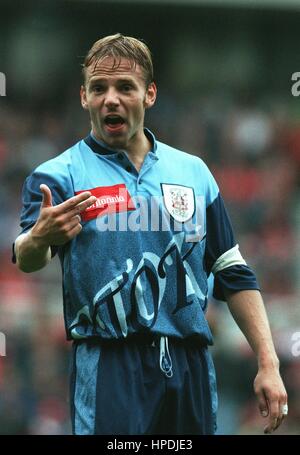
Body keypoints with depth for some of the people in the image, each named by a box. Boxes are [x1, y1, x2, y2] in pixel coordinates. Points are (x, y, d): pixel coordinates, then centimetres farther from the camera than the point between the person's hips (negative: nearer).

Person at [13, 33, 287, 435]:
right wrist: (39, 238, -42)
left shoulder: (193, 172, 12)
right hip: (110, 367, -4)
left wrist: (268, 364, 6)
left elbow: (234, 274, 15)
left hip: (191, 367, 4)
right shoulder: (58, 176, 0)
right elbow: (26, 261, -18)